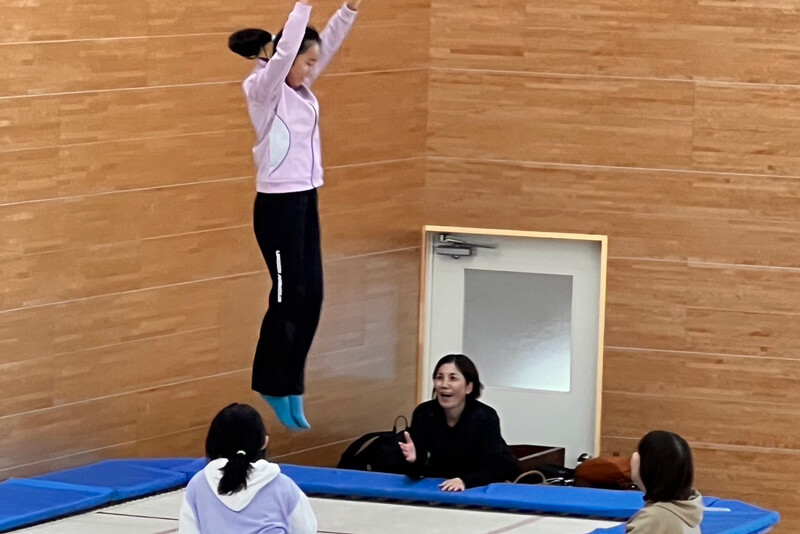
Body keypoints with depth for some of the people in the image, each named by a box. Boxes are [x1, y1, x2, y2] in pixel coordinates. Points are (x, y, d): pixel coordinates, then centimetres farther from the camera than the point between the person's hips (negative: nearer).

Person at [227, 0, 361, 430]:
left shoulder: (300, 89, 9)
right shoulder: (263, 87, -12)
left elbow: (329, 45, 10)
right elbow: (283, 50, -28)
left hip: (305, 201, 8)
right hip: (278, 204, -8)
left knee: (310, 297, 8)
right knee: (288, 298, -3)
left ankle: (290, 389, 16)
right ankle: (275, 390, 8)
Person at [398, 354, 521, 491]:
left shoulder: (485, 417, -22)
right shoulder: (423, 413, -15)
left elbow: (493, 469, -25)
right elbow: (416, 472, -15)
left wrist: (464, 481, -44)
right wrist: (414, 461, -39)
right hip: (438, 489, 1)